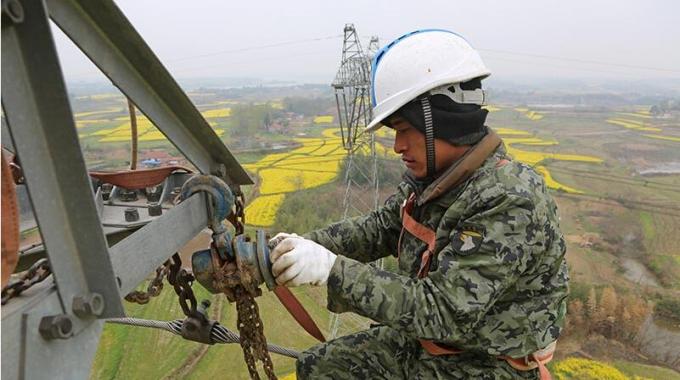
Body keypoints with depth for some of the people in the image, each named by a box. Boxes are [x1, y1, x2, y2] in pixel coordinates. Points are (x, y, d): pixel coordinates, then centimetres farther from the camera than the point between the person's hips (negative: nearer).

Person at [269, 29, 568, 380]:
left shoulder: (510, 202, -30)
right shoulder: (431, 175, -5)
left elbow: (443, 312, -32)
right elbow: (379, 228, 4)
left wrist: (332, 269, -35)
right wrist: (308, 245, -12)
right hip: (425, 340, 7)